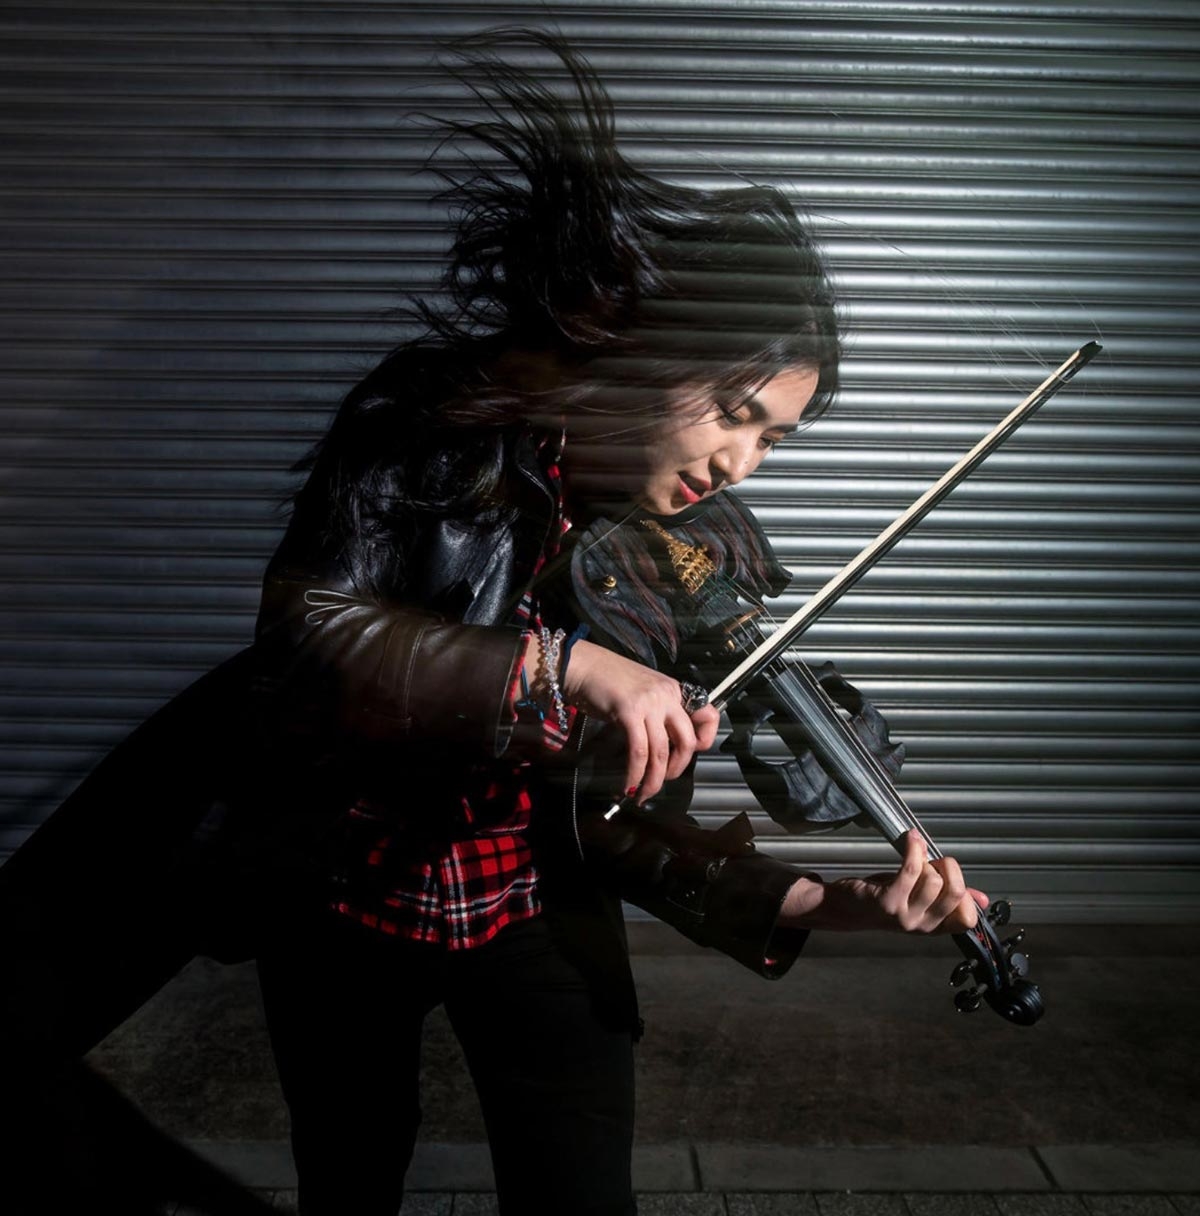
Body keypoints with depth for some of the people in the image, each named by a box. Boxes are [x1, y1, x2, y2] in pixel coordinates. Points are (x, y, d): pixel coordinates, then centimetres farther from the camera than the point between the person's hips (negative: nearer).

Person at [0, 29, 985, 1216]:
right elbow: (307, 636, -30)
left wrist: (817, 900, -29)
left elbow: (629, 820, -14)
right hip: (340, 900, 0)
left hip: (533, 913, 1)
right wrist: (567, 661, -38)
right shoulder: (434, 421, -18)